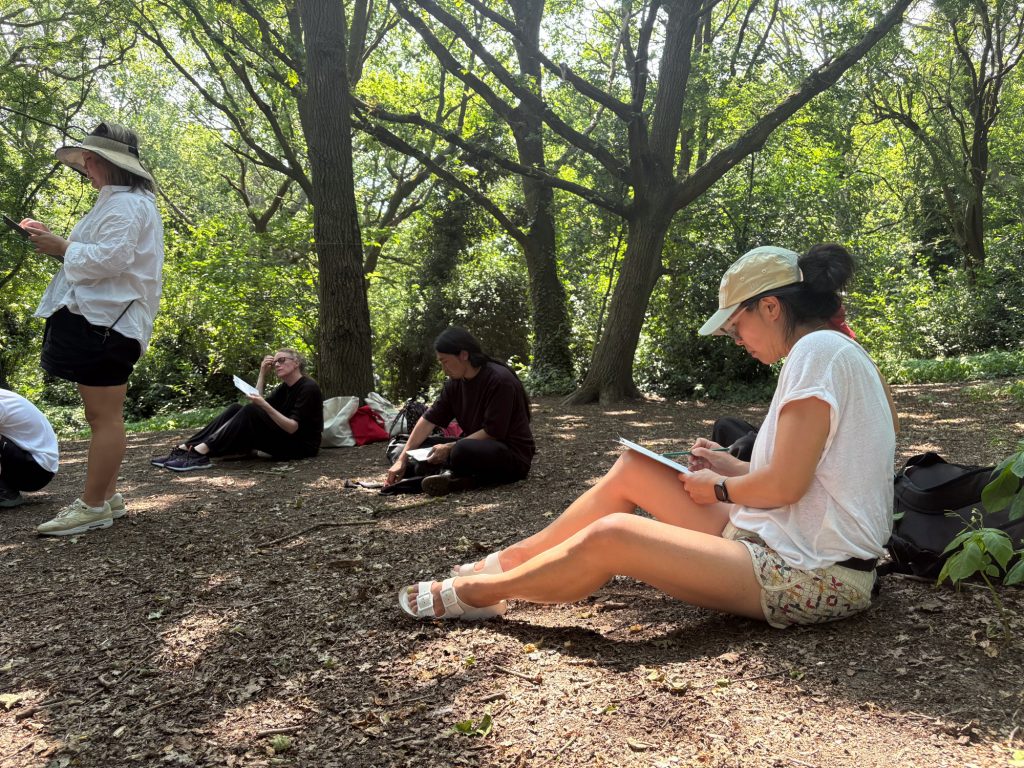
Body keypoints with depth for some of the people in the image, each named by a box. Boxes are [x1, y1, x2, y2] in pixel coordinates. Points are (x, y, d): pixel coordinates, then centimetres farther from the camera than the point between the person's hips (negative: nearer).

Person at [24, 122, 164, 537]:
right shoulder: (115, 202, 24)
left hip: (106, 320, -12)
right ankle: (105, 496, 21)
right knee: (102, 415, 14)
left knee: (104, 416, -8)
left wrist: (62, 248, -11)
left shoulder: (127, 204, -11)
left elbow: (111, 258, -24)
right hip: (97, 316, 12)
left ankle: (93, 506, -4)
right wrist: (56, 241, 13)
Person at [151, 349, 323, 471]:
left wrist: (264, 405, -30)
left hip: (301, 446, -8)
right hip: (283, 439, 8)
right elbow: (257, 406, 5)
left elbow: (293, 427, -21)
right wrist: (263, 373, 3)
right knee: (236, 409, -7)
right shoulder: (285, 388, 15)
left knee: (250, 412, -27)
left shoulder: (309, 388, -12)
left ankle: (200, 453, -37)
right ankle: (184, 449, -19)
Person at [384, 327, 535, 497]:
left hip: (514, 457, -8)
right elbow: (429, 419, 0)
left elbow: (492, 432, -22)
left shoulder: (500, 380, -20)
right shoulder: (455, 383, 3)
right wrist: (403, 459, -6)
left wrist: (449, 448, -20)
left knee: (463, 451, -37)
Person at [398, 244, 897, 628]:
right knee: (633, 468, 7)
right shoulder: (836, 353, 14)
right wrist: (730, 468, 11)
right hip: (778, 542, 10)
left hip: (810, 577, -10)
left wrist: (719, 488, -5)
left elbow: (785, 484, -21)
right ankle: (506, 562, 16)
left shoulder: (819, 350, -17)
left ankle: (479, 592, 5)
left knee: (610, 536, -17)